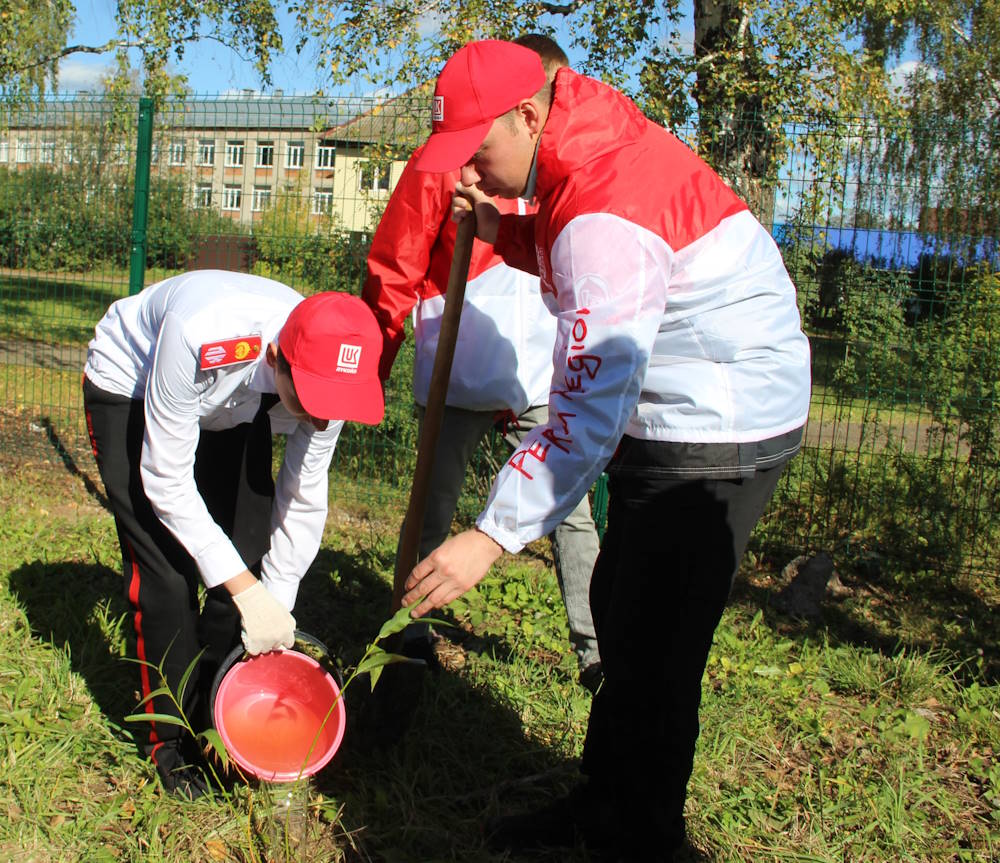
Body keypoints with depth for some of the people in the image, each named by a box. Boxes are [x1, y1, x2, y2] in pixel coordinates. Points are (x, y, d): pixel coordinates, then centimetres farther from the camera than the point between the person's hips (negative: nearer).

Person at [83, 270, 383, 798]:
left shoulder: (328, 376, -29)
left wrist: (274, 609, -13)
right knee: (166, 572, -12)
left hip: (234, 408, 4)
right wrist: (246, 590, -35)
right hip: (131, 390, -4)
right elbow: (166, 479, -33)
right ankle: (171, 742, 7)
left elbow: (303, 501, -15)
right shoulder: (202, 339, -45)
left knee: (251, 555, -4)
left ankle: (217, 720, 15)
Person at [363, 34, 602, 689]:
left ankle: (595, 652, 8)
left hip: (543, 382, 2)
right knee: (433, 512, 12)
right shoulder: (443, 163, -4)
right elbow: (393, 272, -2)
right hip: (456, 379, -1)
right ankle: (413, 635, 29)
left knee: (572, 514, -1)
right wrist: (371, 371, -3)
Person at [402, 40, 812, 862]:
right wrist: (499, 228, 1)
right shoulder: (589, 146, 4)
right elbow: (577, 269, 19)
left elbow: (589, 408, -32)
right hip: (672, 417, 11)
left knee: (652, 652, -4)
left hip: (717, 433, -11)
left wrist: (493, 535, -33)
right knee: (619, 616, 19)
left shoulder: (606, 208, -27)